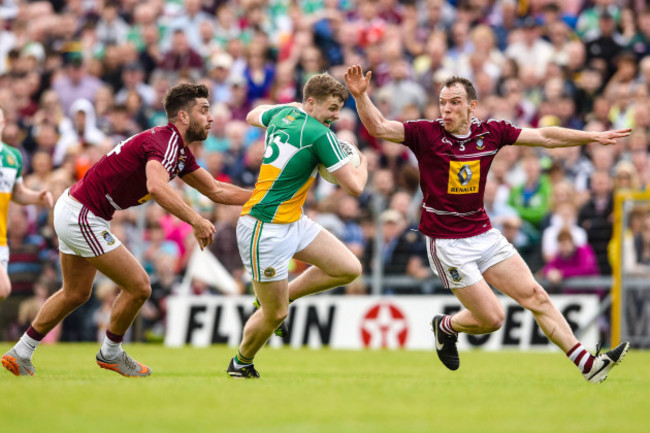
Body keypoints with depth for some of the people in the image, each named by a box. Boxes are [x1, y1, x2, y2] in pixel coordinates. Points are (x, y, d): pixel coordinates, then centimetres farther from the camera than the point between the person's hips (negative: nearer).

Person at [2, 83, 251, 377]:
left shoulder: (181, 152, 9)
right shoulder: (163, 142, -22)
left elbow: (216, 191, 18)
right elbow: (156, 187, -42)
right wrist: (195, 221, -44)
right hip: (83, 217, -10)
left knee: (76, 294, 23)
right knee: (138, 287, -3)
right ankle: (111, 353, 18)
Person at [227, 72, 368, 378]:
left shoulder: (284, 113, 5)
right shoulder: (320, 135, -19)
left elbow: (253, 116, 29)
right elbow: (354, 187, -16)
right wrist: (362, 163, 4)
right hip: (265, 229, -10)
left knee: (349, 269, 3)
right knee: (275, 315, 0)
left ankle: (282, 295, 19)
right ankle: (241, 363, 26)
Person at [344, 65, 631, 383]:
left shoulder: (491, 132, 1)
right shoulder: (427, 133, -10)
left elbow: (544, 137, 7)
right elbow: (378, 127, -18)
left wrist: (594, 137, 5)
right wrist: (361, 96, -34)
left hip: (485, 234, 5)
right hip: (447, 243, -5)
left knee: (535, 296, -1)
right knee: (492, 318, -7)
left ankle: (586, 363, 2)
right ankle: (446, 327, 24)